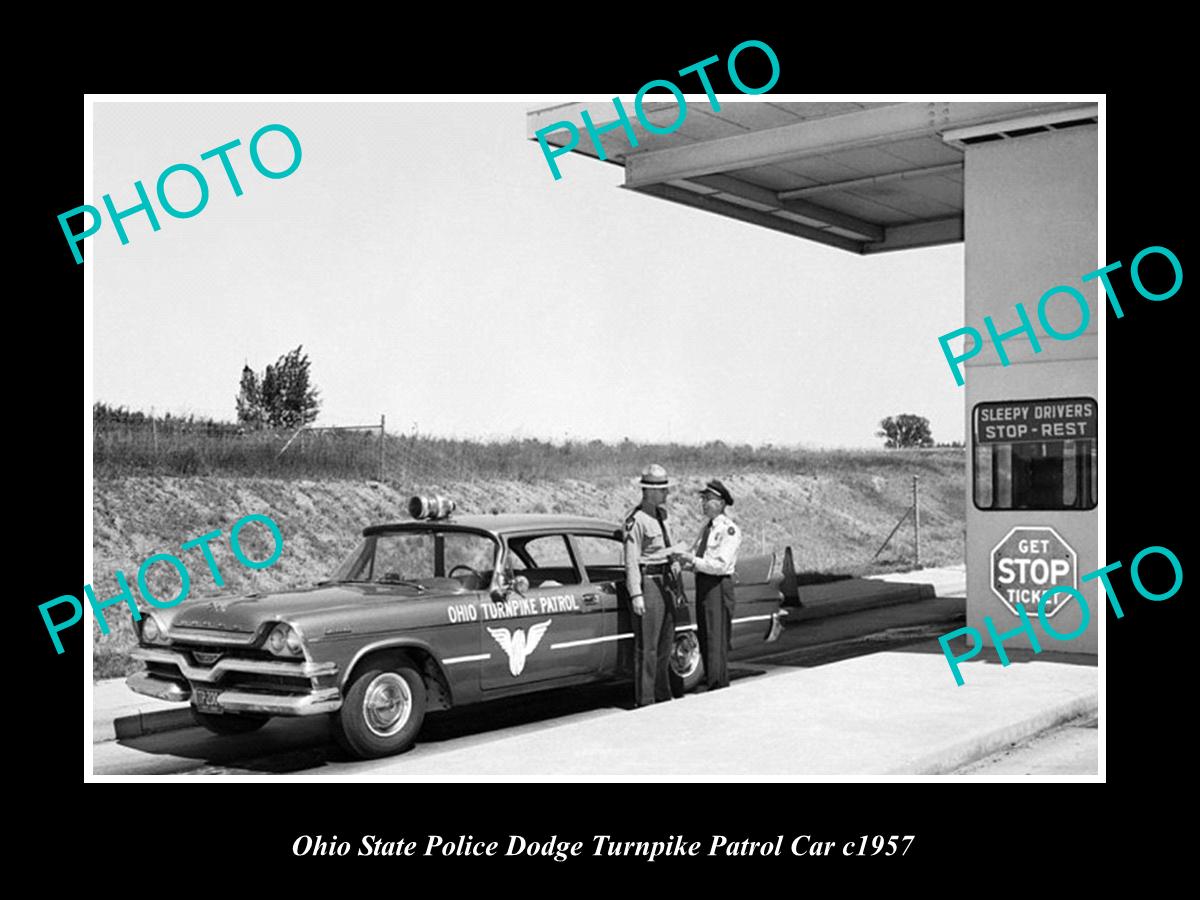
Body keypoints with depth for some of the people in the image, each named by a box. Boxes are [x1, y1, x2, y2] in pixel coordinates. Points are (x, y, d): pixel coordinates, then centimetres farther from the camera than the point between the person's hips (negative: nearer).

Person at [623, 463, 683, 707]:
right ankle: (644, 700, 0)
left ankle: (663, 695, 26)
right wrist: (636, 595, -22)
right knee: (647, 646, -6)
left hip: (666, 583, 9)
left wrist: (675, 564, 7)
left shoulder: (661, 515, 13)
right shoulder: (636, 520, -14)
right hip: (647, 583, -9)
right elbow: (631, 561, -17)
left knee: (665, 644, 16)